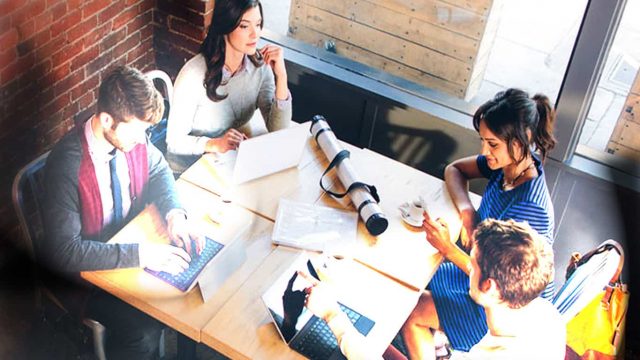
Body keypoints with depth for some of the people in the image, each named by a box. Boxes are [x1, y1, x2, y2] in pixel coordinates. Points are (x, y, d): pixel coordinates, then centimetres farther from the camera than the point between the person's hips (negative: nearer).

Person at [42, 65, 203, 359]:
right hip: (86, 269, -6)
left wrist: (174, 213, -12)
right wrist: (141, 255, -36)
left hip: (130, 240, 6)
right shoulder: (67, 165, -32)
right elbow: (65, 251, -33)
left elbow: (157, 170, 7)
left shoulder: (132, 134, -13)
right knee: (146, 331, -23)